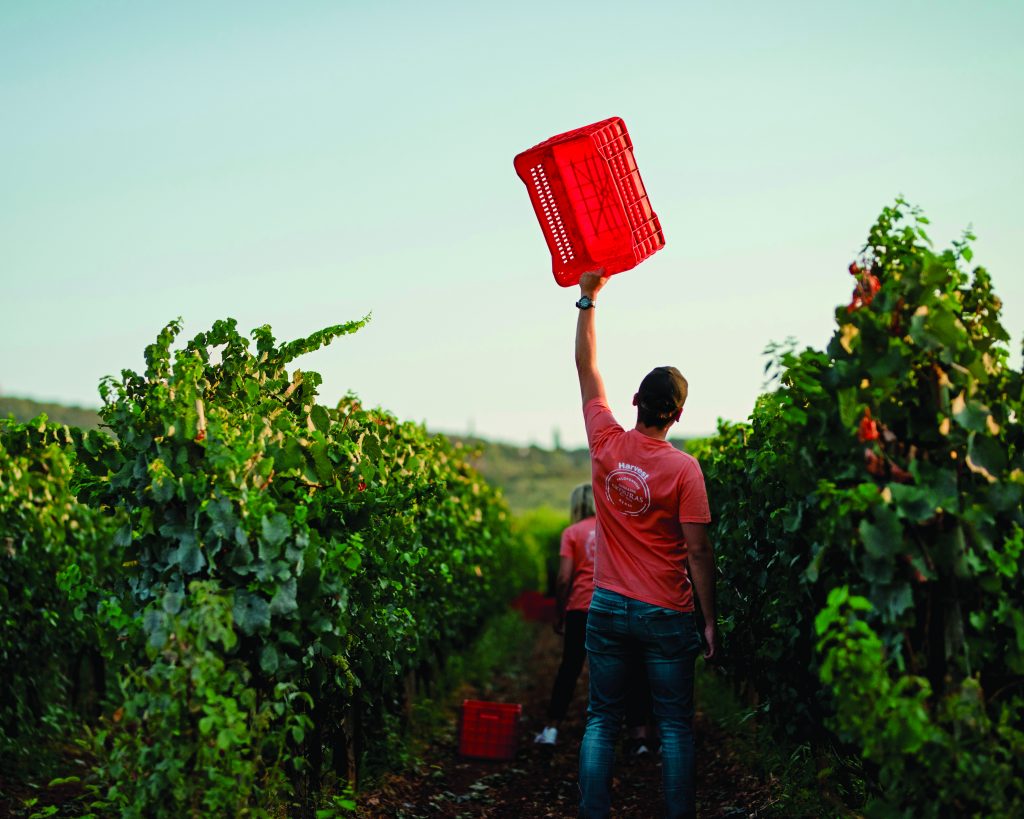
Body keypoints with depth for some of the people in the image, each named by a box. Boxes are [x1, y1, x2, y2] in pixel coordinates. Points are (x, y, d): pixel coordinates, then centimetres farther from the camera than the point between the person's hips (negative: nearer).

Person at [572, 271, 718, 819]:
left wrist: (588, 300, 15)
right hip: (667, 615, -3)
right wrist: (710, 620, -3)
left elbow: (587, 370, 9)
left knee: (601, 720, 9)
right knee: (675, 724, 7)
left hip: (608, 608, 3)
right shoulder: (684, 469, -13)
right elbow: (698, 552, -12)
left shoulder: (607, 444, -4)